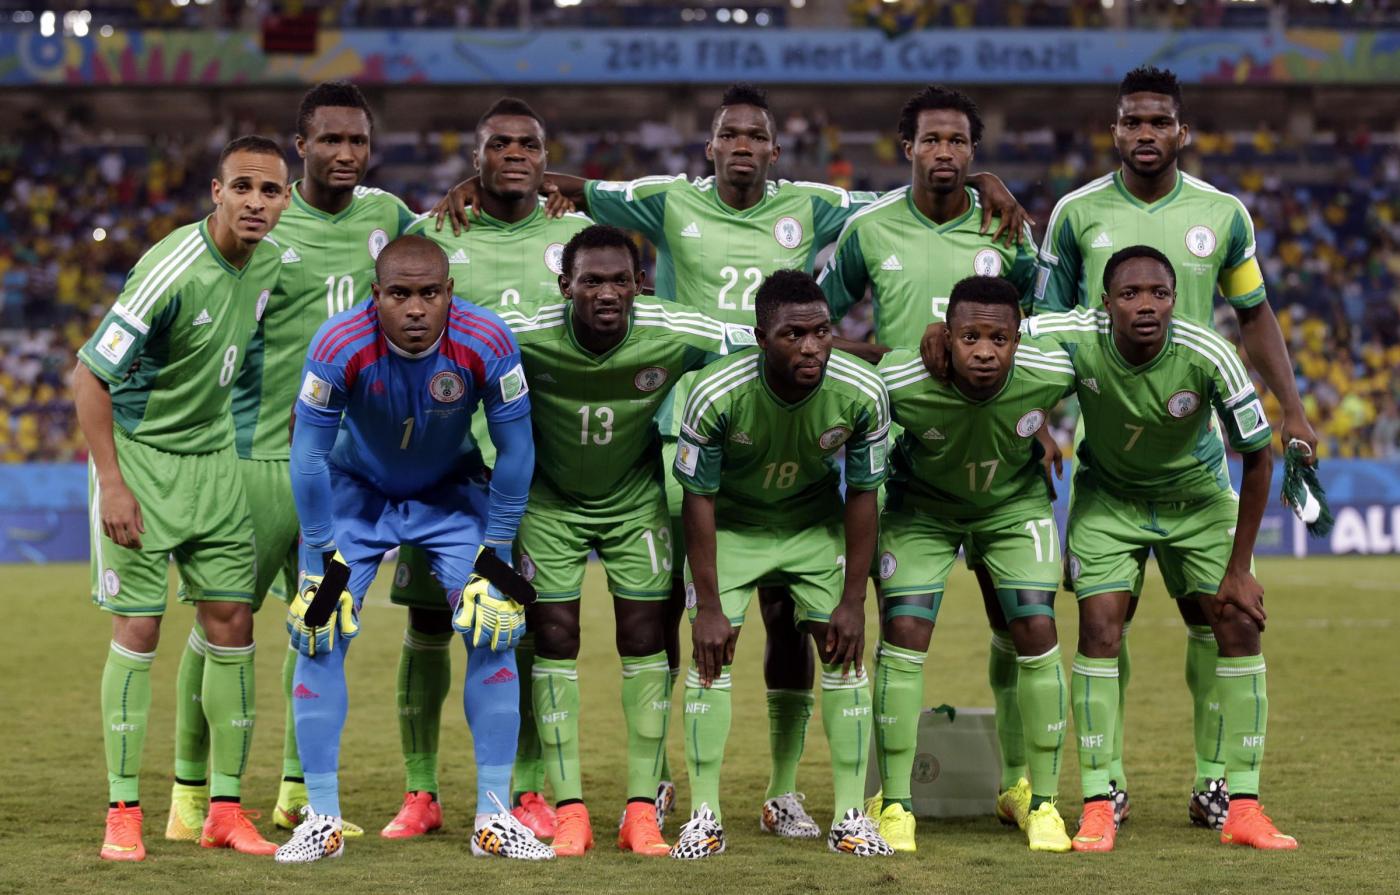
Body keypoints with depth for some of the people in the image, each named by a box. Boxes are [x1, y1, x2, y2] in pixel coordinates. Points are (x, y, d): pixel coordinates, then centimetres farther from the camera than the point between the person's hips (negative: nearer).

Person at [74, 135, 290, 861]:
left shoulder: (270, 259, -3)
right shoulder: (172, 271, -23)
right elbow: (90, 375, -19)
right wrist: (111, 484, -21)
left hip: (214, 459, 6)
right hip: (139, 455, -6)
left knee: (231, 623, 2)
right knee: (137, 630, -7)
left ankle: (226, 809, 9)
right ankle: (123, 813, 1)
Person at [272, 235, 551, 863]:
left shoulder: (486, 345, -29)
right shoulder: (340, 346, -31)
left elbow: (515, 452, -14)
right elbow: (309, 457, -19)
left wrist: (494, 557, -12)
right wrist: (324, 562, -16)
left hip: (451, 492, 1)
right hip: (355, 489, -1)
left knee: (494, 632, -11)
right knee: (320, 635, -11)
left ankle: (494, 818, -2)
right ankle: (322, 818, -1)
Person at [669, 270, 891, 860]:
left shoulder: (861, 394, -27)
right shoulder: (716, 394, -32)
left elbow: (862, 495, -13)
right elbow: (699, 499, -20)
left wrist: (852, 601, -11)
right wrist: (708, 606, -19)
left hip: (816, 522, 2)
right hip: (731, 523, -2)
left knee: (845, 650, -6)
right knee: (711, 651, -11)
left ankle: (850, 816, 2)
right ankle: (705, 816, -2)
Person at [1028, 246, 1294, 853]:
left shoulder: (1209, 357, -31)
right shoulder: (1076, 339, -29)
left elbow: (1259, 459, -18)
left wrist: (1238, 569, -16)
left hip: (1199, 498, 0)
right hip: (1108, 499, 0)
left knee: (1240, 626, -9)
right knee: (1100, 628, -14)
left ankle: (1243, 808, -2)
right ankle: (1098, 808, -6)